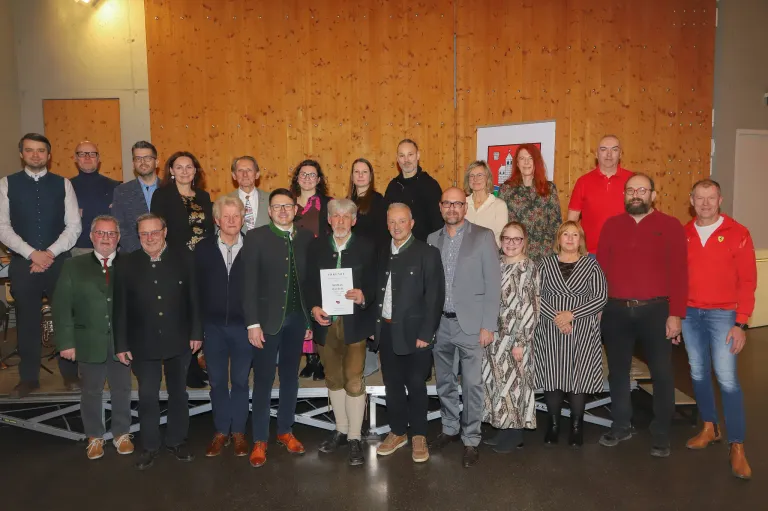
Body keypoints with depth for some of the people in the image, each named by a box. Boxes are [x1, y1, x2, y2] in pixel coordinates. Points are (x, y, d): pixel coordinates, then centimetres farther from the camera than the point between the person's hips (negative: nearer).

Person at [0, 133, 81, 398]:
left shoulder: (63, 184, 4)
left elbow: (74, 225, -2)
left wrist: (50, 252, -13)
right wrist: (32, 254, -13)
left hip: (59, 261, 0)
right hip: (22, 262, 1)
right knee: (27, 319, 9)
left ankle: (70, 373, 17)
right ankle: (29, 377, 22)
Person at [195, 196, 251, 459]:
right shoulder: (203, 248, 2)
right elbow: (197, 288, 1)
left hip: (243, 326, -2)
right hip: (213, 326, 2)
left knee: (240, 381, 10)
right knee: (217, 381, 12)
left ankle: (238, 432, 24)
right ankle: (221, 432, 27)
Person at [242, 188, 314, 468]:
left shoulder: (306, 237, 4)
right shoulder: (256, 237, -5)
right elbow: (249, 283, -8)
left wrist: (310, 318, 3)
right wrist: (253, 323, -12)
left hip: (296, 318, 3)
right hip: (268, 318, -3)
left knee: (290, 377, 14)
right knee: (264, 380, 5)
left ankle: (285, 431, 29)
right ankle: (260, 440, 17)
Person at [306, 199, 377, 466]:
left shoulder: (366, 247, 0)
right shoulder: (317, 246, 8)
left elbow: (374, 282, -3)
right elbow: (310, 281, 6)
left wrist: (364, 296, -23)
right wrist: (313, 307, -10)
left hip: (354, 323, -3)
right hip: (325, 322, 3)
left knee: (354, 381, -3)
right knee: (333, 379, 15)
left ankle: (355, 437, 10)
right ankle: (341, 430, 32)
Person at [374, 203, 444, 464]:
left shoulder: (428, 253, -6)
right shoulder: (383, 254, 11)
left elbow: (435, 297, -10)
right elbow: (377, 292, 11)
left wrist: (426, 334, -15)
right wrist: (374, 326, 4)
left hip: (414, 331, -5)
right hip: (386, 330, 5)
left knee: (415, 384, 5)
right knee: (392, 384, 13)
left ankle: (418, 436, 21)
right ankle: (397, 432, 28)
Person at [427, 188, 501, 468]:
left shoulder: (483, 236, -4)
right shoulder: (432, 239, 8)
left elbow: (493, 283, -7)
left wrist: (488, 325, -12)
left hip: (470, 322, -4)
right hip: (440, 323, 4)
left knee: (472, 383, 2)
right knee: (445, 381, 15)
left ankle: (471, 439, 17)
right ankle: (450, 429, 33)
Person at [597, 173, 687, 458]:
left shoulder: (671, 226, 0)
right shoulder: (611, 225, 8)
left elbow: (679, 273, -5)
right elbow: (601, 269, 6)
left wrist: (676, 314, -10)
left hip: (656, 310, -2)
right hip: (616, 311, 3)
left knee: (661, 372, 5)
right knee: (618, 370, 12)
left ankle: (661, 434, 22)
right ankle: (621, 426, 28)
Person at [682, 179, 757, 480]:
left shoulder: (737, 234, -4)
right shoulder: (683, 235, 5)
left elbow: (747, 281, -5)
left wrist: (741, 323, -11)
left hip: (722, 315, -3)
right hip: (689, 314, 4)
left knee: (727, 380, -6)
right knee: (698, 375, 12)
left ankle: (737, 447, 5)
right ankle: (709, 428, 29)